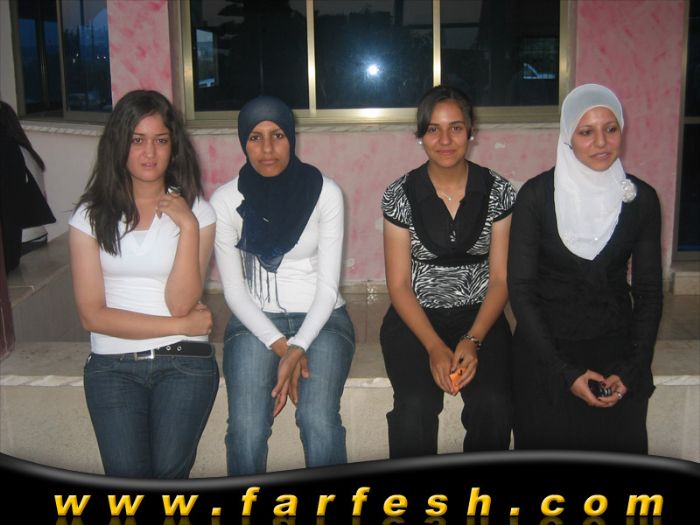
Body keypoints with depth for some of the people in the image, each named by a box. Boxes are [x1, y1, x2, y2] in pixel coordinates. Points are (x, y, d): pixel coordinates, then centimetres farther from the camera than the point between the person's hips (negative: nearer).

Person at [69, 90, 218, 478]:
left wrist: (188, 227, -14)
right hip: (113, 364, 1)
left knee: (168, 471, -17)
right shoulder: (91, 215, 5)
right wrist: (182, 324, -5)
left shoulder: (196, 212, 4)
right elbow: (92, 315, -2)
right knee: (127, 474, -17)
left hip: (183, 361, 0)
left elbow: (180, 303, -7)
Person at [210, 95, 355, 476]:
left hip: (321, 319, 0)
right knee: (246, 430, -22)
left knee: (320, 424, -25)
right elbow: (233, 288, -3)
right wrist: (280, 346, -15)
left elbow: (328, 283, -6)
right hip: (255, 322, 1)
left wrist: (298, 348, -19)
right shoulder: (226, 200, -3)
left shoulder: (325, 192, -5)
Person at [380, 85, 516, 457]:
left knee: (494, 402, -25)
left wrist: (473, 340, -15)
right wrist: (434, 347, -16)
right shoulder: (400, 196, -3)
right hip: (416, 316, -1)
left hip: (479, 315, 1)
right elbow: (399, 284, -4)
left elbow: (501, 278, -1)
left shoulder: (498, 193, -1)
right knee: (415, 405, -27)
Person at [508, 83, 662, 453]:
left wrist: (632, 371, -7)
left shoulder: (640, 198, -2)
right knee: (548, 447, 1)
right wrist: (565, 371, -13)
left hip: (616, 346, 2)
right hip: (546, 345, -2)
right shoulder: (537, 195, -10)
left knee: (621, 448, 2)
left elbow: (649, 292, 3)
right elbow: (520, 288, -9)